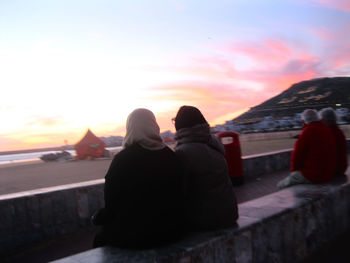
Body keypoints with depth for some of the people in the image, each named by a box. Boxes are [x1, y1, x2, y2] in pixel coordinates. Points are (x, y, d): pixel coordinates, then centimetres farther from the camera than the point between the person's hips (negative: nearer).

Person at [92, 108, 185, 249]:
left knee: (100, 237, 22)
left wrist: (97, 217, 9)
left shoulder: (122, 159, -18)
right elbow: (178, 198, 7)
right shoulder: (172, 156, -2)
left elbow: (112, 203, -13)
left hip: (134, 237, -5)